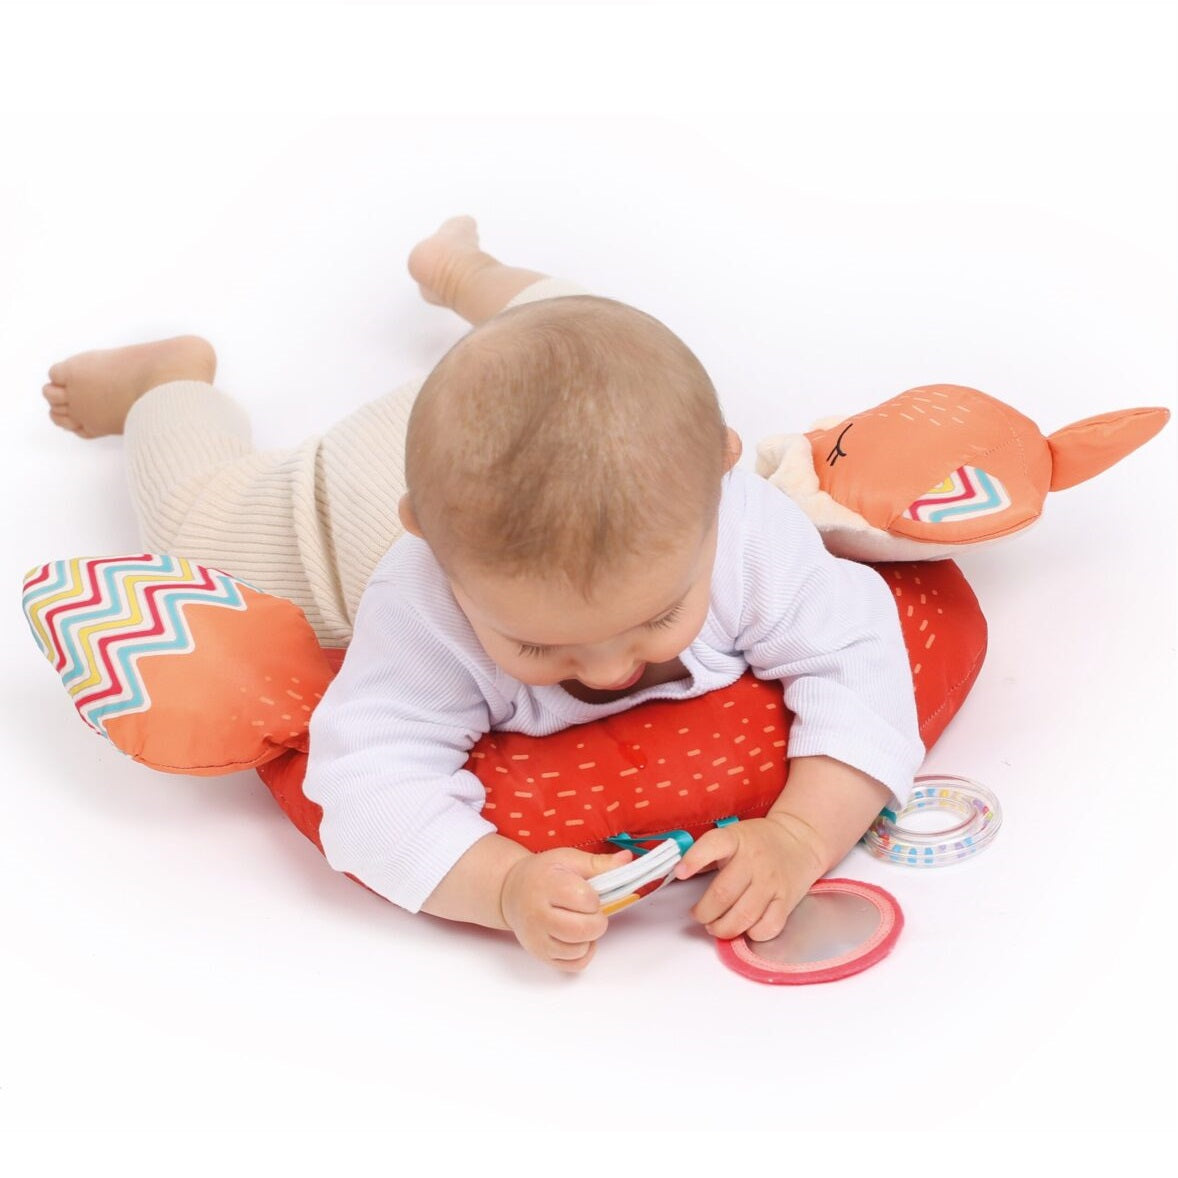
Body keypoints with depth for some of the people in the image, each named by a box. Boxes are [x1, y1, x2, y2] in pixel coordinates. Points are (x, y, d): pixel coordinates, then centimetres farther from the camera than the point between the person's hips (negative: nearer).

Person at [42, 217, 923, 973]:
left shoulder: (747, 530, -47)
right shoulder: (423, 611, -52)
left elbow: (859, 664, -42)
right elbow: (373, 781, -52)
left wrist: (800, 835, -57)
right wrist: (504, 885, -69)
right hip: (368, 509, -3)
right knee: (203, 524, 21)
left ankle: (466, 271, 54)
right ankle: (171, 377, 47)